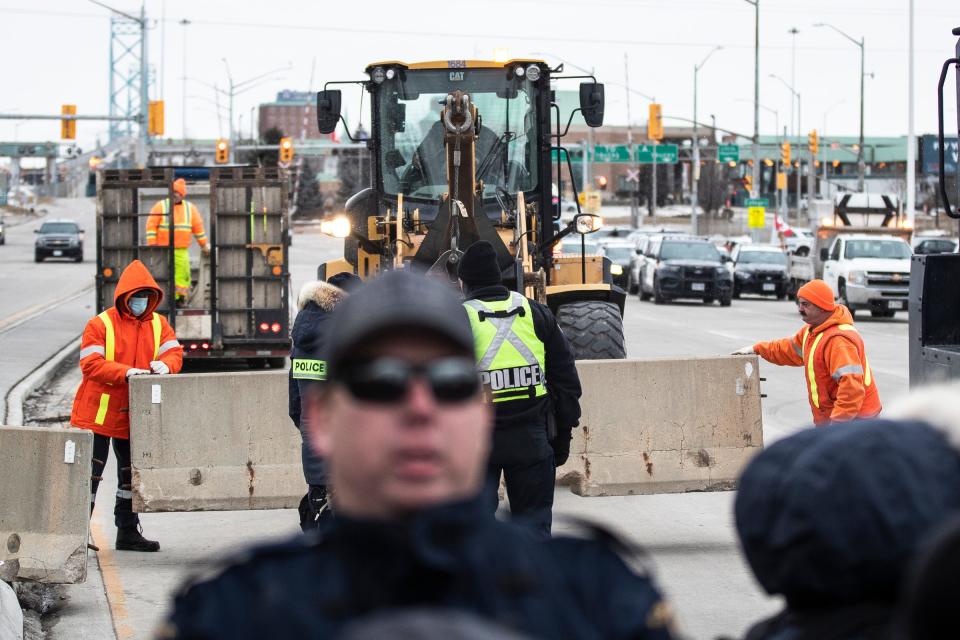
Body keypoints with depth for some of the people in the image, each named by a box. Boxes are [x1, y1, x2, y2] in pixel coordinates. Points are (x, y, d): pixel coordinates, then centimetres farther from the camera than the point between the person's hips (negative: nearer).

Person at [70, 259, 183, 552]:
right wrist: (126, 372, -30)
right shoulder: (100, 324, -10)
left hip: (134, 415, 6)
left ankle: (128, 532, 26)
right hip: (97, 413, -6)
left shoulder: (158, 324, 6)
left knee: (132, 472, 14)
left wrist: (165, 364, -26)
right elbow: (90, 364, -18)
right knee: (90, 471, -4)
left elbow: (174, 352, -1)